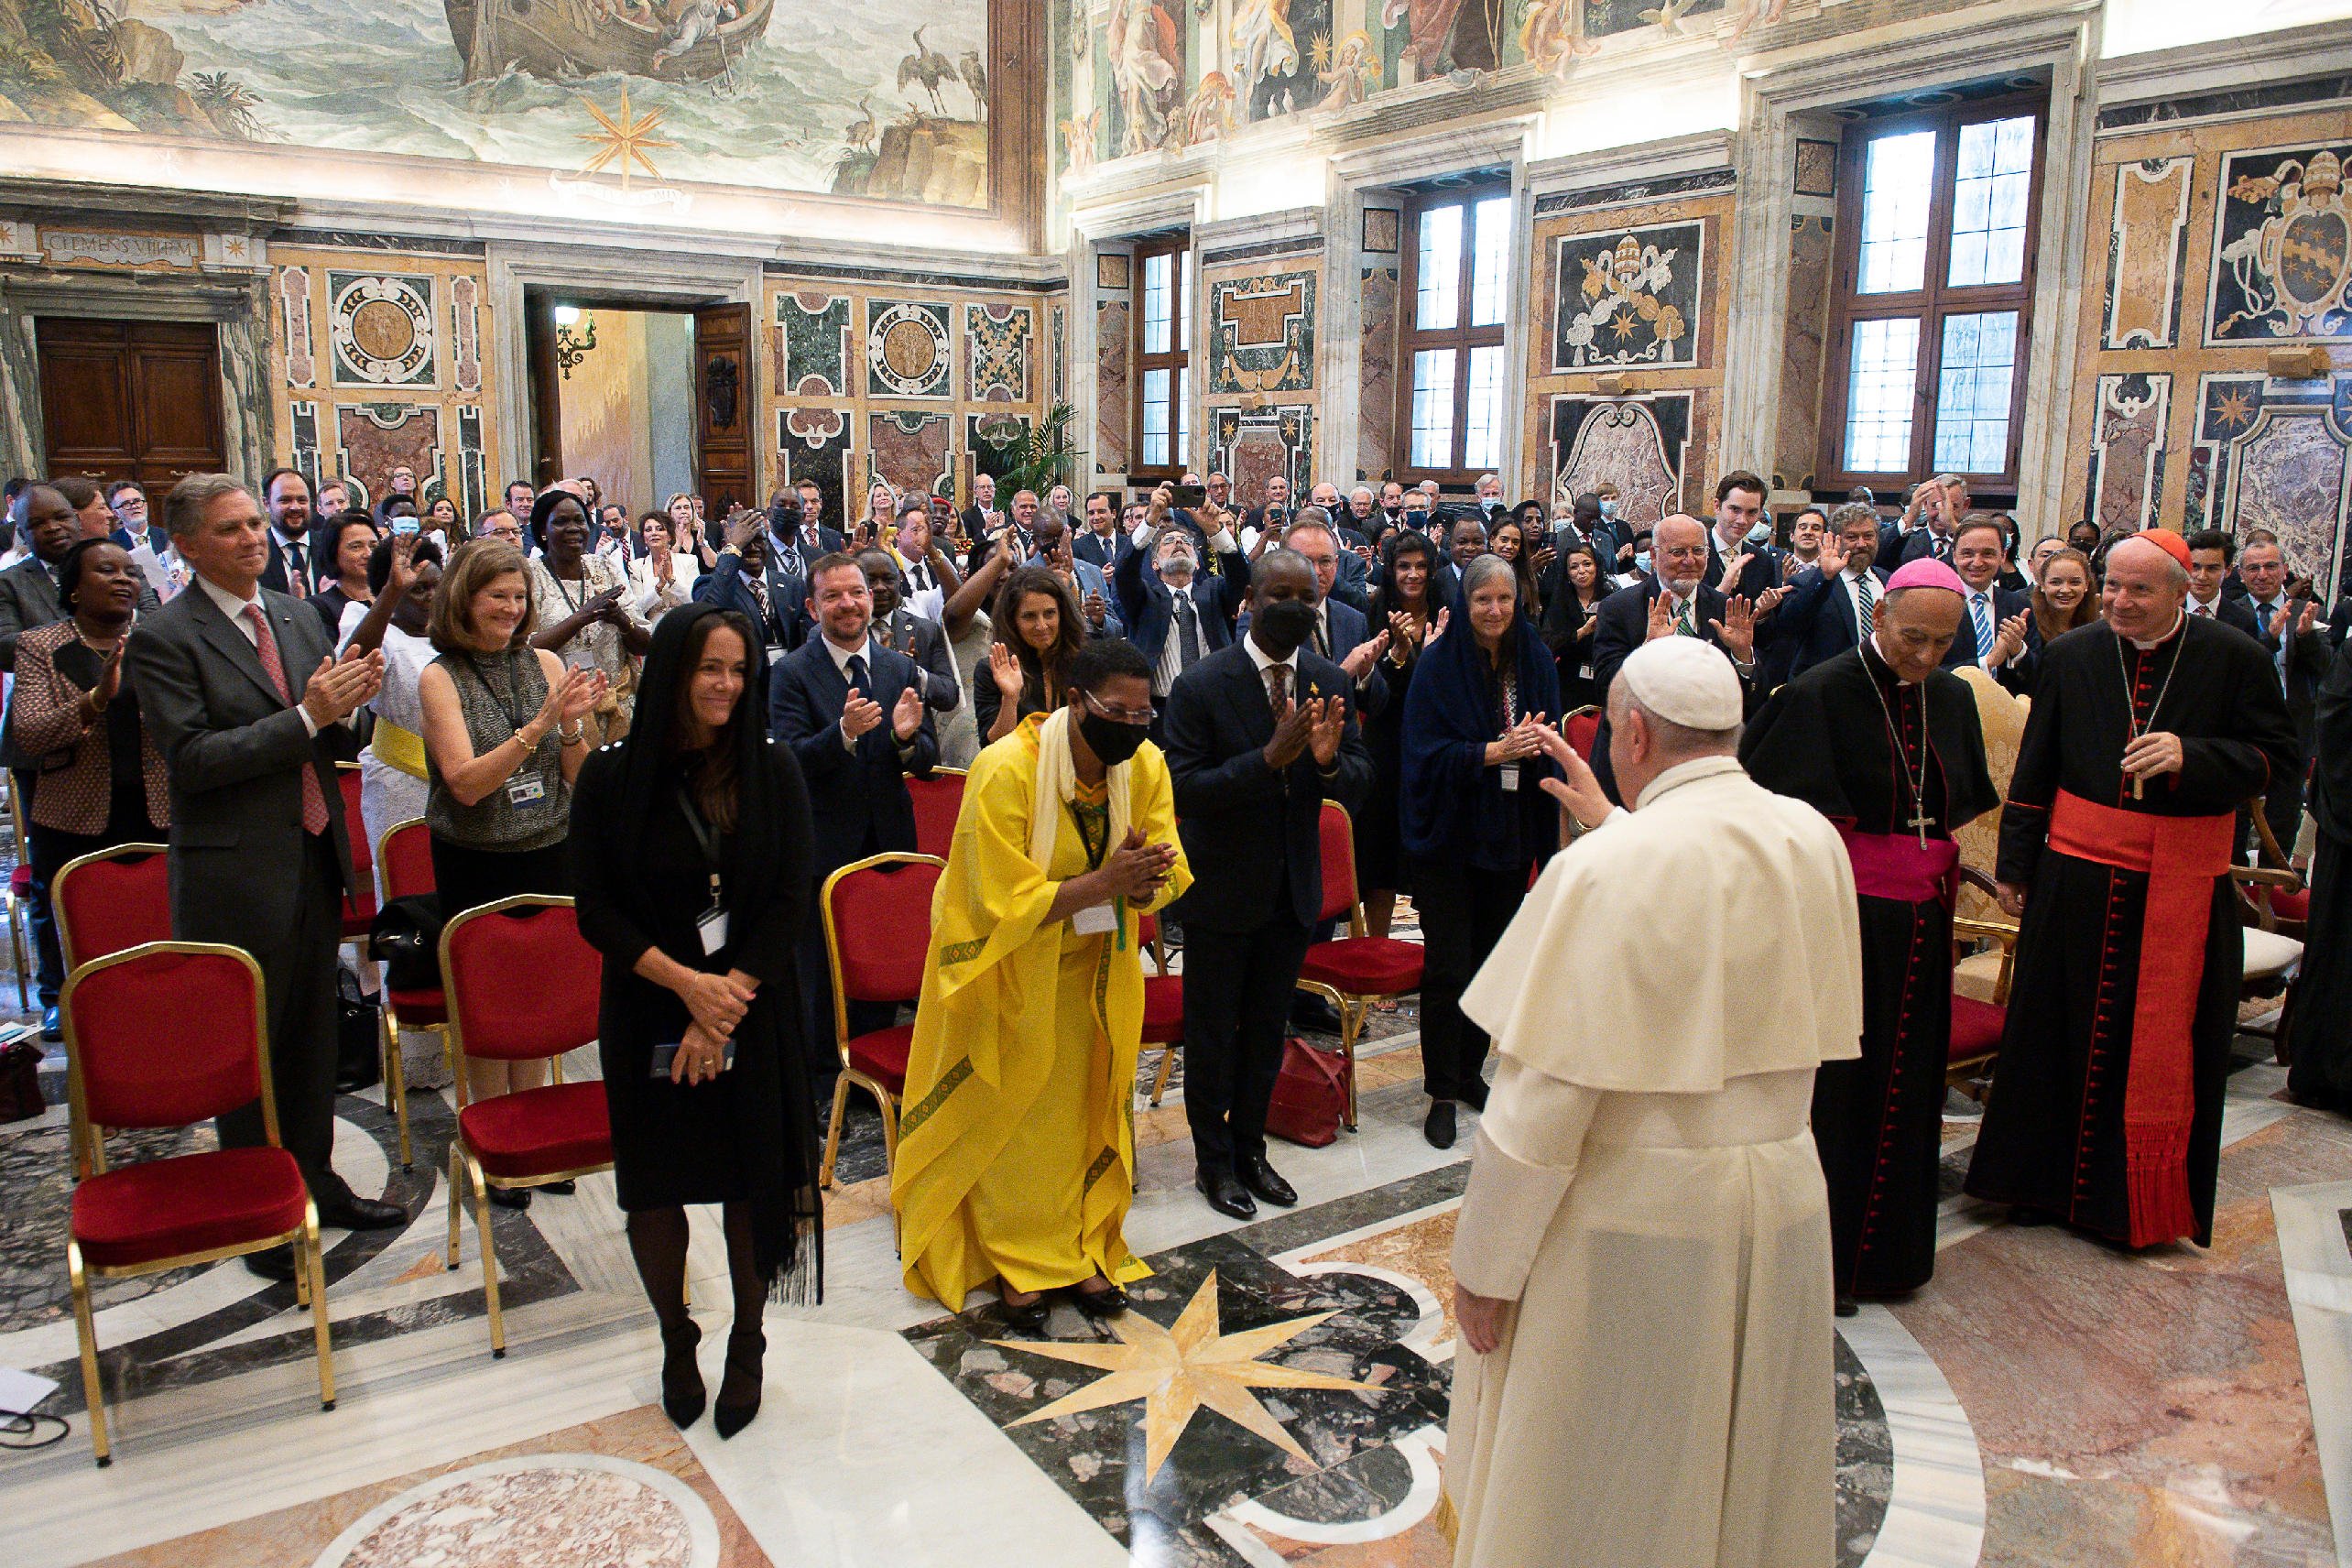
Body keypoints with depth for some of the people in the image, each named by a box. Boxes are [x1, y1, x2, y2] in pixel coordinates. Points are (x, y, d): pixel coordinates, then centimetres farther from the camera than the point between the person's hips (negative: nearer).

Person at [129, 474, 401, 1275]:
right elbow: (192, 759, -19)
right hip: (236, 872, -6)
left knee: (313, 1035, 16)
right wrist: (307, 715, -24)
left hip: (314, 856, 6)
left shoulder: (297, 615, 10)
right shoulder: (164, 639, -11)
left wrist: (350, 695, -8)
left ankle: (313, 1179, 31)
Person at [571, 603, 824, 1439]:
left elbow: (790, 900, -5)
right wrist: (688, 984, -16)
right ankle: (676, 1341, 32)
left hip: (753, 1010, 0)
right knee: (654, 1184, 8)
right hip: (649, 1014, 0)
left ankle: (748, 1345, 28)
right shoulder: (612, 775, -4)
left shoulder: (771, 768, -3)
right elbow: (595, 910, -5)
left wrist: (727, 999, -14)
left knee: (753, 1179, 6)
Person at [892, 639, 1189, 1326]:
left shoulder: (1146, 765, -12)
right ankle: (1016, 1263, 21)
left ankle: (1081, 1251, 27)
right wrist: (1106, 881, -34)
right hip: (1007, 967, -4)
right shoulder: (1006, 771, -28)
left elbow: (1167, 877, -8)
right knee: (1011, 1115, 6)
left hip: (1091, 967, 4)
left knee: (1082, 1105, 11)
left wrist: (1142, 880, -32)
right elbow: (1005, 906, -27)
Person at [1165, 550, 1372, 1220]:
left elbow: (1359, 782, -3)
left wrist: (1330, 760, -26)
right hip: (1222, 888, -4)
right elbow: (1184, 787, -23)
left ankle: (1249, 1147, 39)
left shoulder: (1332, 682, -3)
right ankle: (1213, 1159, 30)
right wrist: (1270, 757, -33)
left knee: (1267, 1031, 20)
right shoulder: (1201, 685, -17)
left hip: (1293, 888, 5)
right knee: (1212, 1034, 12)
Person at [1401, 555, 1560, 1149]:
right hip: (1449, 833, -4)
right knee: (1447, 967, -2)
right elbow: (1428, 752, -14)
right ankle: (1442, 1093, 9)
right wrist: (1494, 751, -25)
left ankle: (1469, 1071, 27)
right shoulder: (1439, 664, -9)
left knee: (1492, 960, 11)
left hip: (1511, 832, 4)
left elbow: (1549, 736, 7)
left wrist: (1540, 741, -16)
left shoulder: (1534, 659, 4)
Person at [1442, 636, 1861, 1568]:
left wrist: (1484, 1265, -11)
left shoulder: (1606, 870, -22)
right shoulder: (1815, 841, -4)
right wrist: (1613, 827, 20)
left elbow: (1543, 1094, -21)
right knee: (1750, 1475, 25)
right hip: (1780, 1192, 6)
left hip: (1632, 1216, -6)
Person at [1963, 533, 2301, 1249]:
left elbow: (2276, 753, -1)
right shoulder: (2070, 657, 3)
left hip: (2183, 887, -2)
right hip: (2077, 877, 2)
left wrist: (2191, 757, -19)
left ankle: (2148, 1201, 20)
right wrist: (2016, 864, 8)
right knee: (2062, 1035, 9)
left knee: (2167, 1048, 5)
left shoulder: (2235, 659, -3)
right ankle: (2050, 1182, 25)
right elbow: (2033, 770, 9)